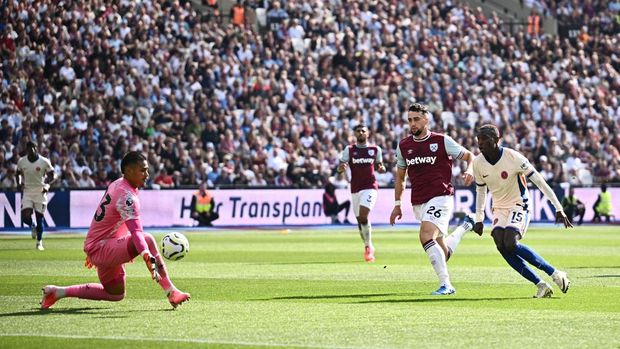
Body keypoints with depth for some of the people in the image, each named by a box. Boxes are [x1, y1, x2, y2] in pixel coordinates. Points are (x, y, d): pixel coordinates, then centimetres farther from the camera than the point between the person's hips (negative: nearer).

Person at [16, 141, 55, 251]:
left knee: (39, 218, 2)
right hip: (27, 192, 1)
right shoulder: (21, 162, 0)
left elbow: (52, 176, 0)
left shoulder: (44, 161, -8)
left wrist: (47, 184, -19)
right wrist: (19, 183, -1)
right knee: (25, 217, -14)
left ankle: (39, 242, 19)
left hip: (40, 192, -1)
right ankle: (32, 226, 22)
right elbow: (18, 173, 18)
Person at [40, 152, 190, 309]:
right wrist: (148, 259, -47)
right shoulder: (127, 196, -22)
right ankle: (171, 292, -26)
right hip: (100, 250, -11)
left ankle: (58, 292, 23)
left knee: (116, 294, 20)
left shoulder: (116, 185, 9)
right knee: (147, 239, -28)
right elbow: (136, 232, -35)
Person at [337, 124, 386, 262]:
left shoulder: (375, 149, 7)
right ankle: (368, 247, 24)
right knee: (359, 219, 7)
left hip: (370, 187, -2)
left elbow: (379, 165, 19)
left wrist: (381, 168, -5)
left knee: (363, 215, -21)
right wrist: (341, 167, -23)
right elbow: (339, 168, 1)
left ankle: (368, 246, -10)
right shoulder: (349, 150, 4)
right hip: (355, 188, 2)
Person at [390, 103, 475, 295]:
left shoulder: (442, 141, -3)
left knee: (426, 236, -28)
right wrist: (397, 204, 18)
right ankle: (465, 226, 36)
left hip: (440, 197, -5)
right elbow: (400, 176, 21)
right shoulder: (403, 145, 10)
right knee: (442, 252, 5)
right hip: (418, 203, 5)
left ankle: (445, 284, -24)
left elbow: (469, 156, 4)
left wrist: (469, 170, -17)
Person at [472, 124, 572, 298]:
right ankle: (540, 285, -12)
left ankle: (555, 274, -14)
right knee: (501, 245, -19)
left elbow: (539, 181, -14)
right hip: (499, 209, 5)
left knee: (511, 244, -27)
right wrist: (479, 219, 13)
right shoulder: (478, 162, -3)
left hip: (518, 206, -5)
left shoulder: (513, 158, -19)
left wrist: (559, 209, -16)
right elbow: (481, 190, 15)